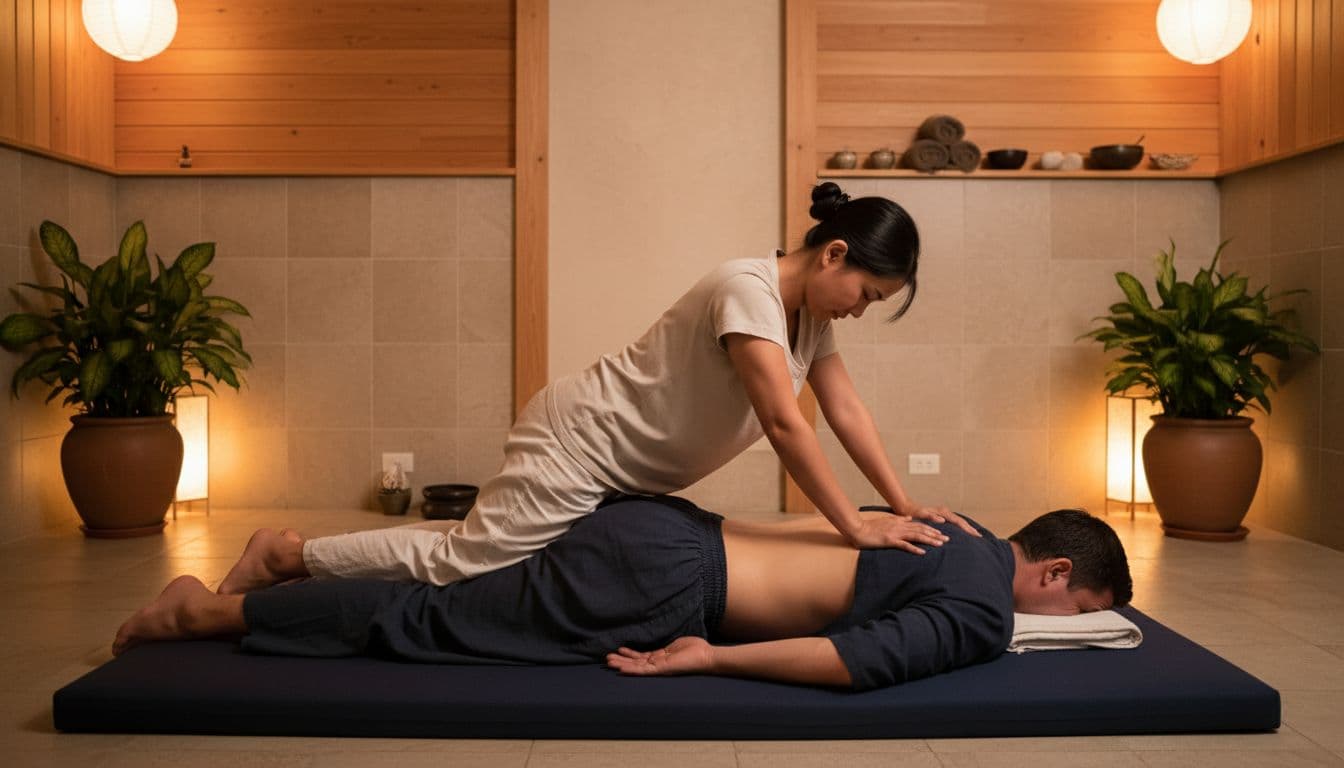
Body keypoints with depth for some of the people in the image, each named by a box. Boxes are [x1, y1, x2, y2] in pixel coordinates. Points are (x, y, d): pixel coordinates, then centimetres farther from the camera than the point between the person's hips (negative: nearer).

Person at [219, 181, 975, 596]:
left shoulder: (809, 308, 4)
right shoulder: (749, 290, -26)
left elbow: (846, 409, 3)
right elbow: (785, 423, -31)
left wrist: (903, 502, -4)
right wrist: (857, 527, -27)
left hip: (617, 468, 9)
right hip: (582, 445, -9)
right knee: (464, 564, -6)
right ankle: (288, 555, 8)